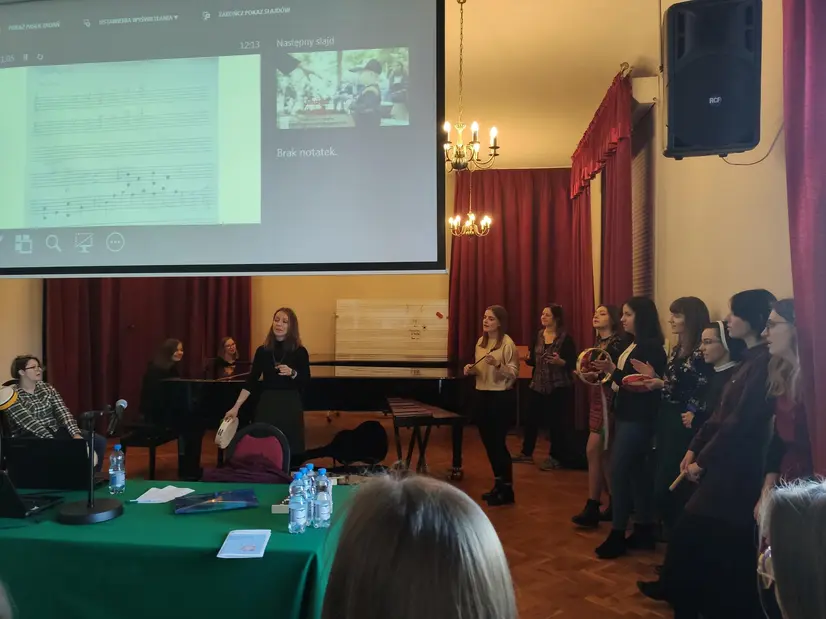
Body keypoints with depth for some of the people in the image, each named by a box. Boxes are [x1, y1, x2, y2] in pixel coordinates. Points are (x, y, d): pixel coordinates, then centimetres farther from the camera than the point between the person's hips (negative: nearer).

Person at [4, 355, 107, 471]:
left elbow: (63, 412, -2)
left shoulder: (47, 388, 10)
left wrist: (76, 434, -18)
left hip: (54, 431, 6)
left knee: (99, 441, -13)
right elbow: (31, 424, -19)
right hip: (28, 437, -6)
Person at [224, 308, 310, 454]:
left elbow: (305, 382, -3)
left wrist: (292, 373, -22)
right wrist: (236, 407, -3)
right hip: (266, 406, 2)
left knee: (288, 451, 2)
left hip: (290, 407, -2)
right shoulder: (262, 350, 3)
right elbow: (252, 381, 3)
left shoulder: (300, 352, -4)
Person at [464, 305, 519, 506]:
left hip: (500, 397, -7)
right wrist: (470, 369, -1)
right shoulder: (480, 342, 9)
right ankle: (498, 484, 26)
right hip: (482, 396, 8)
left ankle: (507, 489, 11)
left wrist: (497, 365, -30)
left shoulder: (507, 343, -12)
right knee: (488, 443, 13)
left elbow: (514, 373, -15)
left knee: (498, 443, -2)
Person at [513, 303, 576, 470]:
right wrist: (527, 358, -9)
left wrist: (560, 362, -27)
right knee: (531, 418, 9)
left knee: (556, 422, 2)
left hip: (558, 387, -5)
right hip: (538, 385, 5)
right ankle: (527, 453, 24)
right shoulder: (538, 335, 6)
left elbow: (573, 364, -10)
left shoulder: (565, 338, -10)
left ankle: (555, 457, 16)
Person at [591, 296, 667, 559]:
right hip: (627, 416, 9)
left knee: (618, 471, -6)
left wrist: (613, 370, -24)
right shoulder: (633, 345, 12)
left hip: (638, 419, -9)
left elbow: (643, 385, -22)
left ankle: (617, 535, 4)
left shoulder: (651, 347, -15)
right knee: (636, 472, 13)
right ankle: (644, 531, 22)